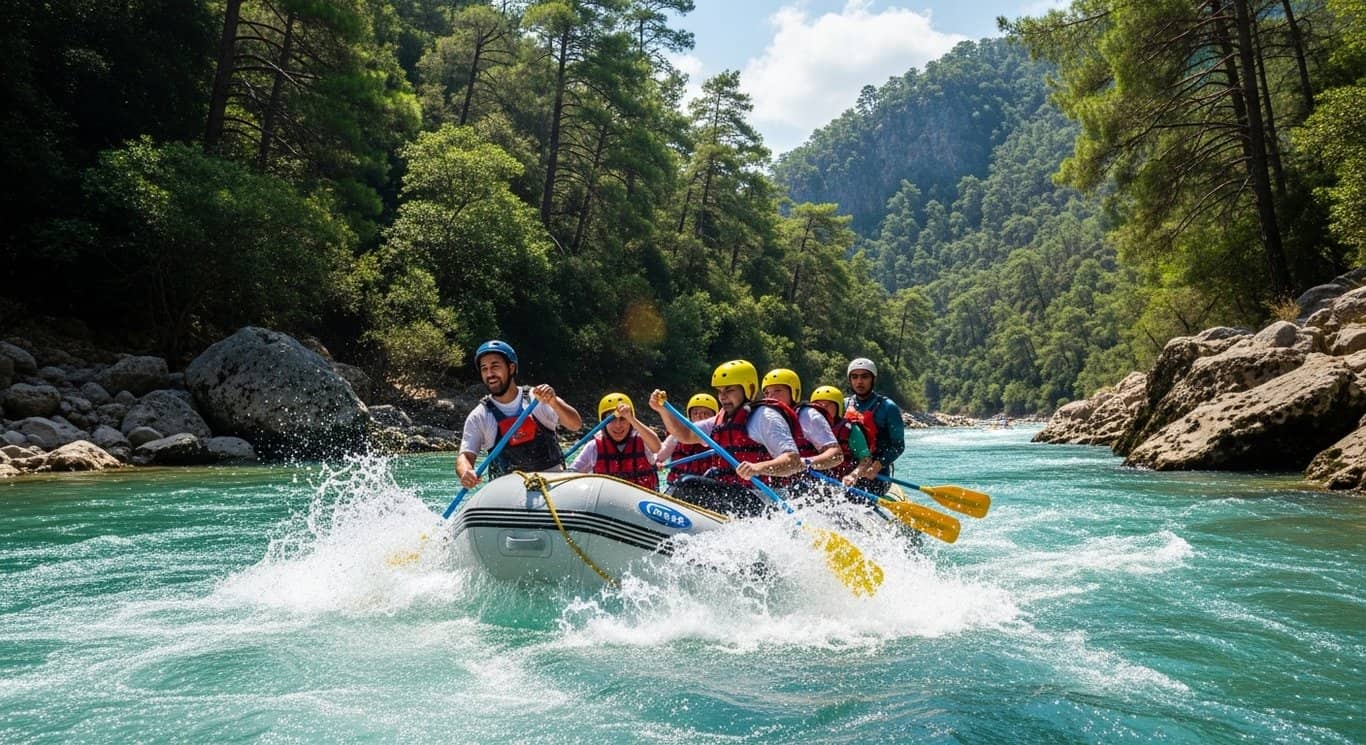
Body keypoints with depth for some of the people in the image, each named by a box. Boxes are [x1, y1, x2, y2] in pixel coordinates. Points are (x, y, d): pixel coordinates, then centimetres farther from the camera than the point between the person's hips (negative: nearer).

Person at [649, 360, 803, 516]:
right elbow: (686, 436, 21)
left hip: (755, 500, -9)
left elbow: (794, 461, -21)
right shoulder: (723, 419, 18)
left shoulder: (765, 416, -9)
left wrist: (758, 468, -39)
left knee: (688, 485, -22)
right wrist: (662, 409, 6)